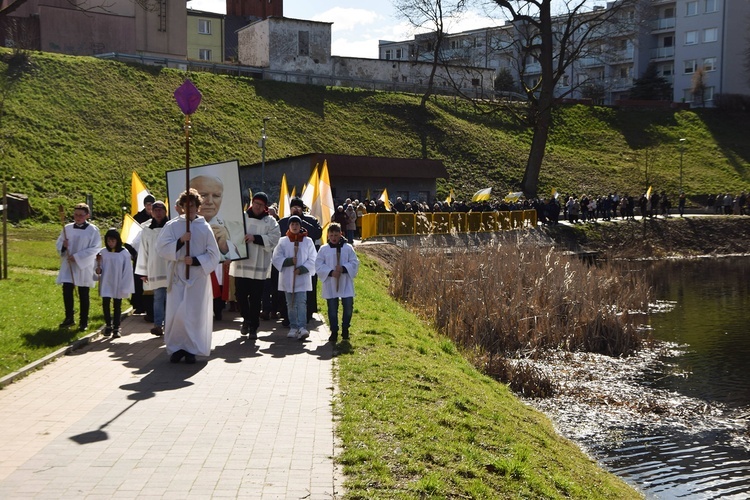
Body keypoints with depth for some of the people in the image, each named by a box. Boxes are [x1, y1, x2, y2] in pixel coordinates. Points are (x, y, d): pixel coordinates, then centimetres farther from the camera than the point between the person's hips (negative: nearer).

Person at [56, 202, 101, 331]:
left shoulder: (93, 230, -6)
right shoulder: (67, 228, 6)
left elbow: (95, 249, -11)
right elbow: (59, 243, 12)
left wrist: (77, 256, -17)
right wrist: (63, 246, -13)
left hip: (84, 266, -3)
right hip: (68, 266, 3)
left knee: (83, 295, 4)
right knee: (67, 292, 3)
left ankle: (83, 321, 14)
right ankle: (69, 318, 19)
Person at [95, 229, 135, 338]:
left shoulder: (124, 253, -8)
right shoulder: (103, 252, -3)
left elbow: (127, 271, -5)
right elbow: (100, 267, 5)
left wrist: (125, 287, -6)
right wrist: (98, 269, -19)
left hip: (118, 285, -1)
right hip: (106, 284, 1)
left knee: (117, 306, 7)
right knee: (105, 304, 2)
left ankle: (116, 328, 15)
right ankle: (108, 325, 20)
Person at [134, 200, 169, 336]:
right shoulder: (147, 230, 7)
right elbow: (144, 251, 10)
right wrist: (143, 272, 9)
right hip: (154, 270, 2)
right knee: (158, 298, 3)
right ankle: (158, 325, 3)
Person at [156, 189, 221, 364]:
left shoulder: (204, 228, 3)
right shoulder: (171, 226, 5)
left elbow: (214, 255, 1)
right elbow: (161, 249, -4)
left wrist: (195, 260, -12)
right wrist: (180, 241, -15)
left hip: (198, 277, -1)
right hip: (177, 277, 1)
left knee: (194, 314, -2)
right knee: (175, 313, -2)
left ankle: (191, 349, 7)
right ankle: (176, 348, 10)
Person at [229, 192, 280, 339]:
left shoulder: (270, 222, 3)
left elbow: (273, 239, -10)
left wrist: (255, 238, -20)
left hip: (259, 266, -2)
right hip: (241, 264, 2)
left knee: (256, 299, 3)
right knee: (240, 294, 6)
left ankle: (253, 327, 14)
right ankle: (246, 318, 31)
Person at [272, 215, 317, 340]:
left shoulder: (307, 241, 3)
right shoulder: (282, 241, 4)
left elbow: (312, 260, 0)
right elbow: (276, 258, 0)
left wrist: (302, 269, -13)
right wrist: (289, 261, -15)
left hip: (302, 277, -2)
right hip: (287, 277, 2)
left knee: (301, 302, -11)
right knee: (291, 304, 8)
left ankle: (301, 327, -17)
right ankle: (293, 327, 15)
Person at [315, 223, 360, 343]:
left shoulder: (348, 248, 1)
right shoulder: (324, 249, 1)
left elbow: (354, 263, 0)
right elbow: (319, 266, -1)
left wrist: (343, 268, -17)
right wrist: (331, 272, -15)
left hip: (346, 284, 0)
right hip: (330, 284, 0)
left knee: (348, 306, -3)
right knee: (332, 309, 5)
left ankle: (345, 328, 17)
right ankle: (334, 332, 16)